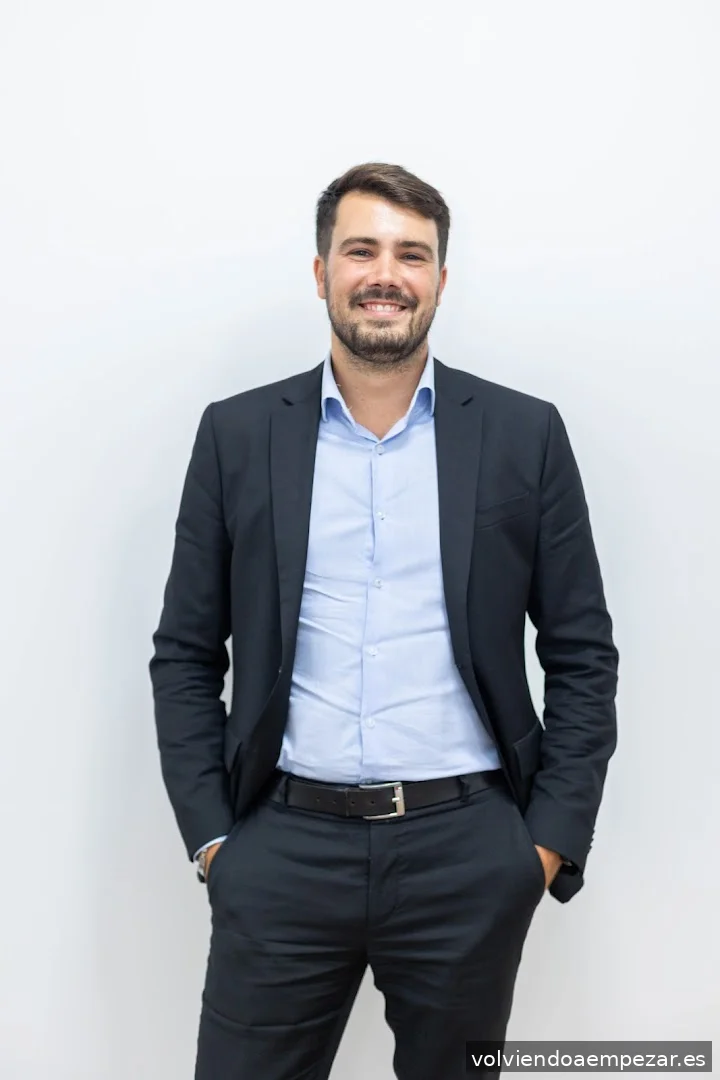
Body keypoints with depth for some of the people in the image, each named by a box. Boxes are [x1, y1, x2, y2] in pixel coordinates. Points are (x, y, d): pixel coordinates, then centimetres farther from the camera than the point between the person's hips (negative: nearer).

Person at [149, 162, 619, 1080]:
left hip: (470, 853, 0)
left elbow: (583, 654, 4)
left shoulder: (524, 434, 2)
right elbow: (185, 655, 5)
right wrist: (209, 835, -1)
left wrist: (551, 840, -2)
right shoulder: (237, 434, 3)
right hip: (282, 851, 1)